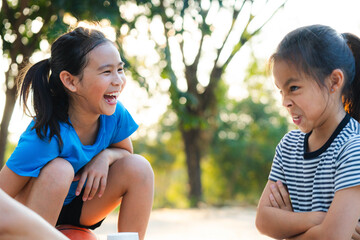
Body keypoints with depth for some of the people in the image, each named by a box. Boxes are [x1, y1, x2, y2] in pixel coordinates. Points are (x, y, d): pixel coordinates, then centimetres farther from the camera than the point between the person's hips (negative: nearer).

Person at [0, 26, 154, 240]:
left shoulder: (115, 114, -16)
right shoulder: (47, 135, -33)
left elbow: (125, 152, 4)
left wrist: (106, 156, -18)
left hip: (76, 210, 6)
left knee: (138, 167, -16)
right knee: (58, 169, -35)